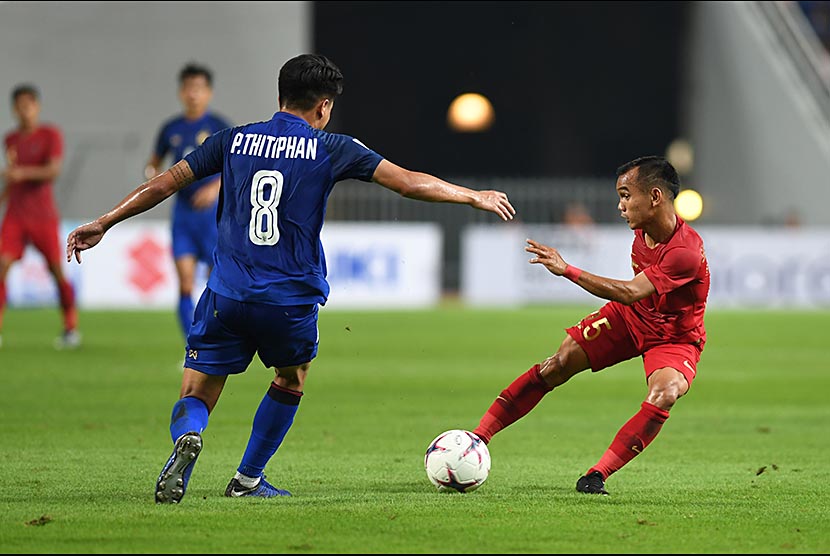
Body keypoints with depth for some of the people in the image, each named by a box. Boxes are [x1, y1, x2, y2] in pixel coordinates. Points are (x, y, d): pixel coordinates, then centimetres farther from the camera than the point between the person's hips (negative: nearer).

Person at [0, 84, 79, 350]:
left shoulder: (51, 135, -2)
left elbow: (53, 170, -15)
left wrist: (23, 172, -26)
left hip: (44, 216, -4)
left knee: (56, 270, 0)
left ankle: (71, 328, 16)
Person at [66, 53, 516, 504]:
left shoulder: (234, 140, 9)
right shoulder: (330, 149, 2)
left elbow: (164, 184, 9)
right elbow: (408, 183, 1)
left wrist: (102, 224, 16)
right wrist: (474, 197, 14)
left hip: (227, 297, 1)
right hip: (292, 302, -1)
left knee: (195, 398, 5)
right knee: (291, 380, 28)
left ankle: (187, 438, -30)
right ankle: (248, 480, 28)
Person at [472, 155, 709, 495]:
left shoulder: (687, 252, -34)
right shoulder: (643, 229, -11)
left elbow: (630, 293, -41)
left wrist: (567, 271, -43)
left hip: (675, 338, -6)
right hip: (630, 316, 6)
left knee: (663, 396, -34)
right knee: (557, 365, -8)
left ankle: (596, 476, -29)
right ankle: (478, 437, -6)